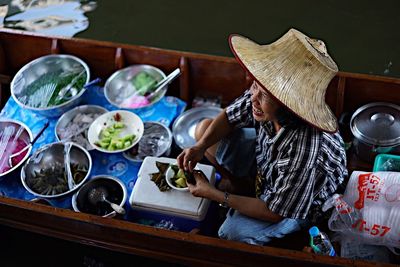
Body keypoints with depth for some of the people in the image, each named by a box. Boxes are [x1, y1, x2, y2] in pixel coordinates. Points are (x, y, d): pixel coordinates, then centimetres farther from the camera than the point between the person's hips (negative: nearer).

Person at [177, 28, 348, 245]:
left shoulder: (304, 152, -45)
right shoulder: (265, 93, -28)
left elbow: (274, 212, -30)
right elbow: (229, 117, -5)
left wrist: (213, 194, -25)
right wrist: (200, 147, -23)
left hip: (300, 202, -6)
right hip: (264, 160, 6)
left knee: (232, 233, -23)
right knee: (204, 128, 2)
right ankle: (242, 185, 13)